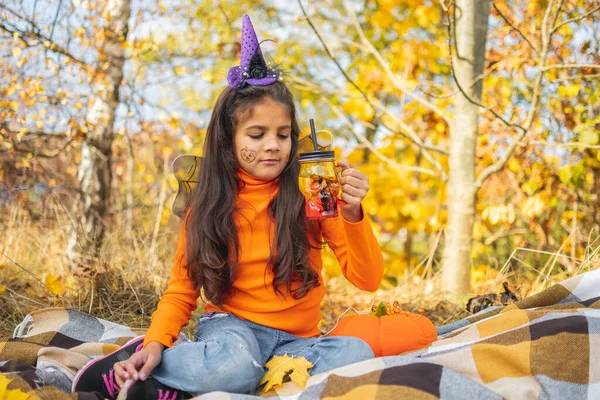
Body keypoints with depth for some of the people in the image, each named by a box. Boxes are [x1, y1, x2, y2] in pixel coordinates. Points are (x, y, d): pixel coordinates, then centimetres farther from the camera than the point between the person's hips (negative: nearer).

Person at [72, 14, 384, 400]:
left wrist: (352, 215, -26)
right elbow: (181, 292, 5)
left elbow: (368, 279, -8)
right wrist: (155, 343, -15)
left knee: (357, 353, -31)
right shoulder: (208, 208, 0)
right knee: (233, 364, -39)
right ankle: (142, 362, -11)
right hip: (232, 325, -3)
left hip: (295, 340, 3)